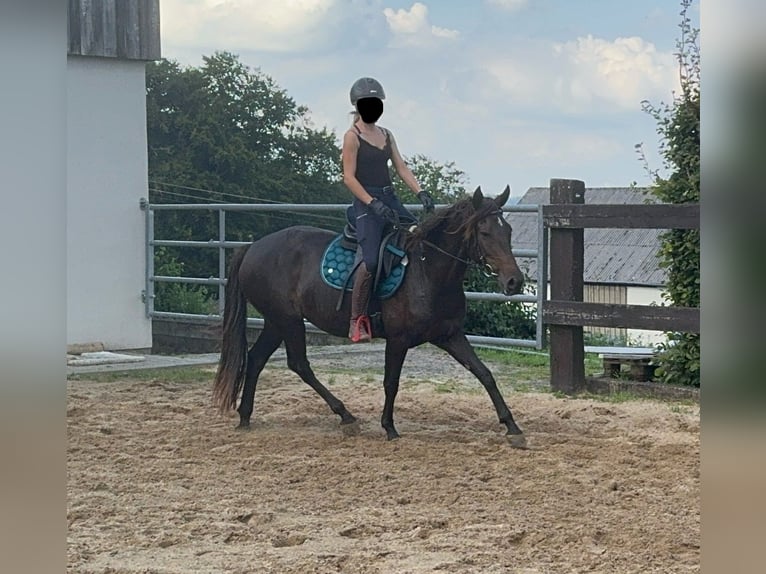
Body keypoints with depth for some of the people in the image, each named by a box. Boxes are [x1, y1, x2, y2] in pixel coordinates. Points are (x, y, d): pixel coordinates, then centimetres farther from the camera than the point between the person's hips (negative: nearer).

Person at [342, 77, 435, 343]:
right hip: (367, 203, -8)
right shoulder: (352, 136, -4)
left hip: (390, 199, 8)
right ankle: (357, 320, -15)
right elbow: (349, 177, -11)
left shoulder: (386, 135, 17)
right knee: (372, 259, -23)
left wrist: (420, 193, -3)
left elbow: (401, 168, 13)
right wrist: (374, 204, -21)